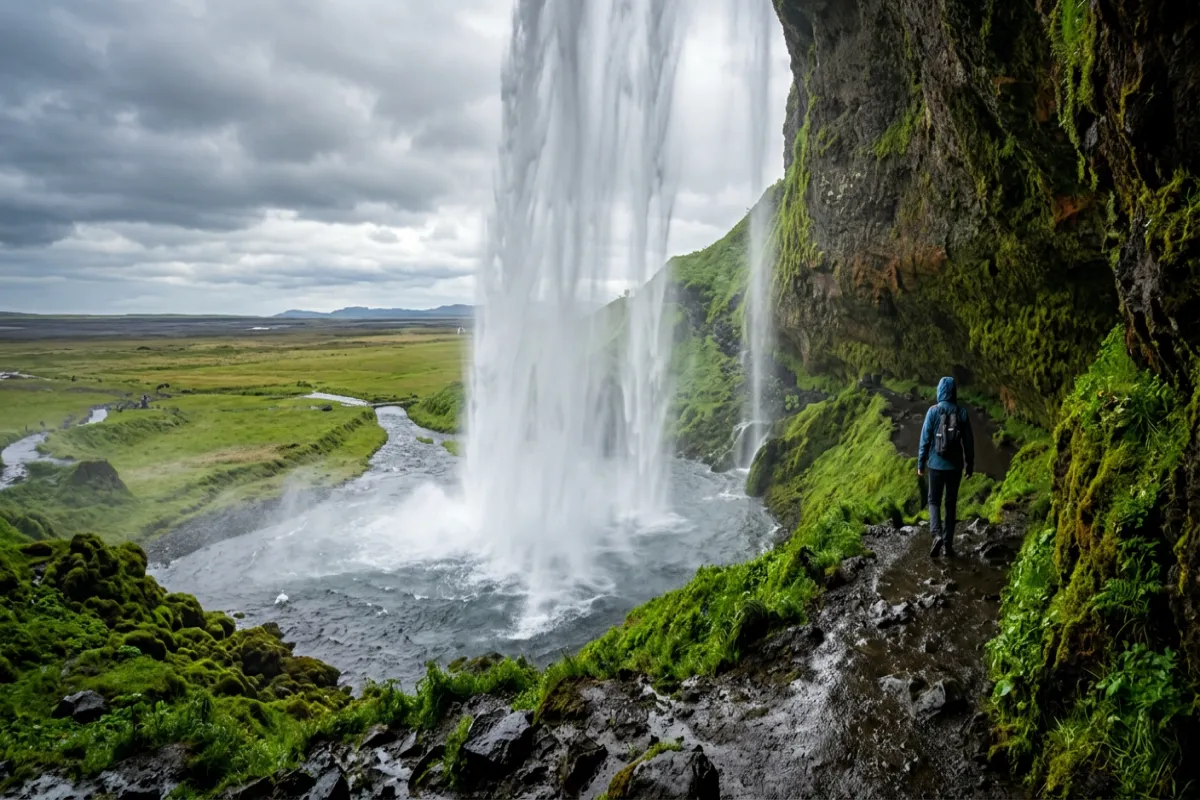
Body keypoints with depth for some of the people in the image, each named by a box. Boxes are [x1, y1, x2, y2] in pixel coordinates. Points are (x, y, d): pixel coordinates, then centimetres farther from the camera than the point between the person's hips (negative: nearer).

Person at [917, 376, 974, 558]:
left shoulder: (933, 411, -8)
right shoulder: (962, 412, -3)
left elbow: (925, 439, -7)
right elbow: (968, 441, 1)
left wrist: (921, 464, 2)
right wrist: (970, 465, 12)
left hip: (936, 465, -2)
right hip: (955, 466, 2)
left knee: (934, 501, 11)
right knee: (951, 503, 12)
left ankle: (937, 535, -11)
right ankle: (948, 543, 12)